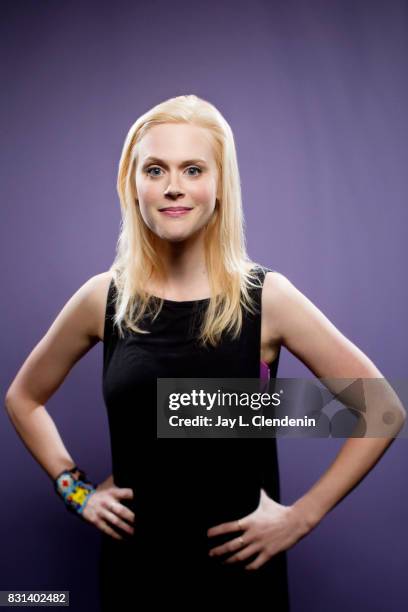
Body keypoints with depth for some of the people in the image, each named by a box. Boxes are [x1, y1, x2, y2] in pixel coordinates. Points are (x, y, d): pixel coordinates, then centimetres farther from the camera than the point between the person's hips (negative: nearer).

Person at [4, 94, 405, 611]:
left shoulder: (267, 297, -12)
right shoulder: (103, 298, -5)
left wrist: (301, 515, -9)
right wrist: (73, 488, 2)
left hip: (241, 567, -1)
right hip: (130, 566, 2)